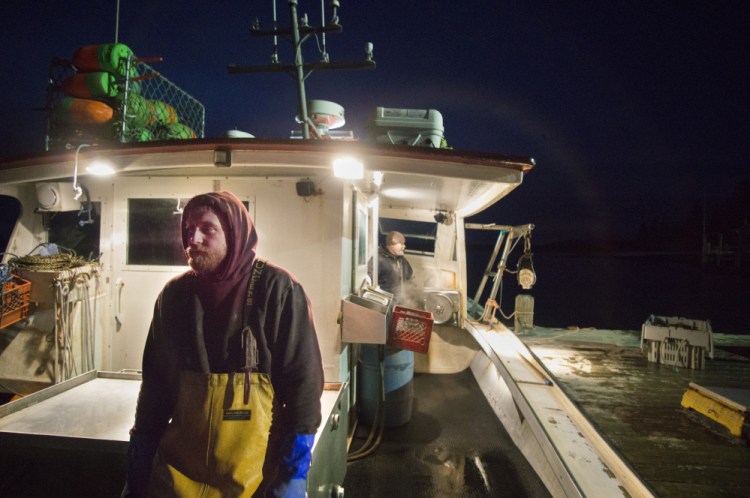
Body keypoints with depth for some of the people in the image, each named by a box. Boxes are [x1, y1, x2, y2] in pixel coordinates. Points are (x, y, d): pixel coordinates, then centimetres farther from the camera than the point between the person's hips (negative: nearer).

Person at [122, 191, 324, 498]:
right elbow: (155, 382, 9)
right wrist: (140, 459, 10)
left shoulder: (276, 289, -15)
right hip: (178, 465, 4)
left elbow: (303, 382, -13)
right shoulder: (174, 294, 0)